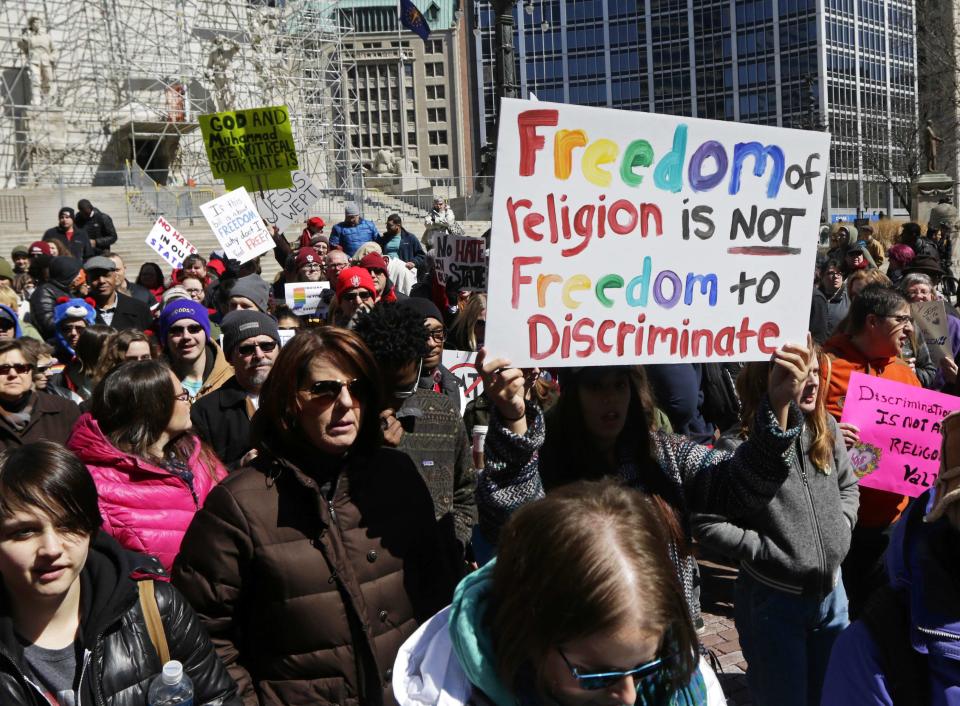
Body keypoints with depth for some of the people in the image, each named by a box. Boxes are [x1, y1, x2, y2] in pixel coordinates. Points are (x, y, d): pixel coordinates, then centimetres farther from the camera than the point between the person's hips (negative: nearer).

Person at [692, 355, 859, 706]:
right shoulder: (737, 448, -20)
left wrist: (839, 529, -1)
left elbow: (848, 486, 14)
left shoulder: (826, 430, -1)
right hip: (773, 601, -5)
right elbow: (705, 523, -20)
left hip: (831, 592, 6)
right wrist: (766, 551, -19)